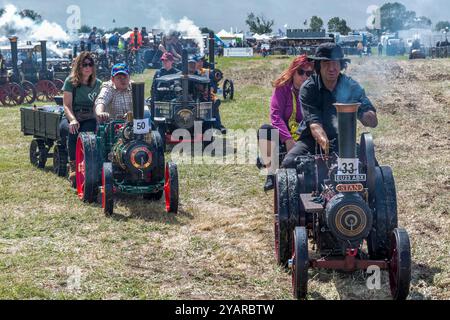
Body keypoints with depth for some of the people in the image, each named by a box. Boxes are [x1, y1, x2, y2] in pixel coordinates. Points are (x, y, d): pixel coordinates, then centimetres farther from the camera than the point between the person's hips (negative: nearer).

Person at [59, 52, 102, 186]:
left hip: (89, 118, 1)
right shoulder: (70, 81, 3)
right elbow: (67, 105, -4)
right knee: (73, 132, -36)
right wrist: (72, 120, -24)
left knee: (87, 132, -35)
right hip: (71, 118, -1)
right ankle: (73, 168, -35)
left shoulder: (97, 84, 11)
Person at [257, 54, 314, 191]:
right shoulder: (282, 88, -5)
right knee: (265, 130, -31)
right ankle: (272, 174, -14)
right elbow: (276, 116, -14)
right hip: (283, 135, -1)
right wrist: (288, 139, -27)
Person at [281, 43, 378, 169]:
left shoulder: (351, 86, -5)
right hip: (311, 139, -1)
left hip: (341, 141, 1)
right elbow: (313, 122, -24)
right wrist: (322, 140, -47)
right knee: (289, 163, -29)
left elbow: (373, 122, -11)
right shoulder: (309, 88, -11)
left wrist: (357, 111, -35)